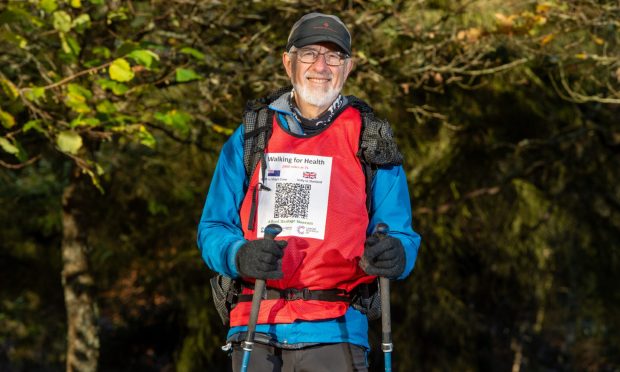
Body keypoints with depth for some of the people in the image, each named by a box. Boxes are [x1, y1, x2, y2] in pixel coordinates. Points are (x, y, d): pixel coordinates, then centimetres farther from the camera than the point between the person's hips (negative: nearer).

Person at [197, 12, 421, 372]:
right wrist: (240, 256, -12)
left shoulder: (371, 143, 11)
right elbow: (213, 229, 11)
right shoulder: (250, 138, 13)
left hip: (334, 332, -2)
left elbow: (401, 234, 8)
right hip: (257, 330, 2)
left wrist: (394, 254, -17)